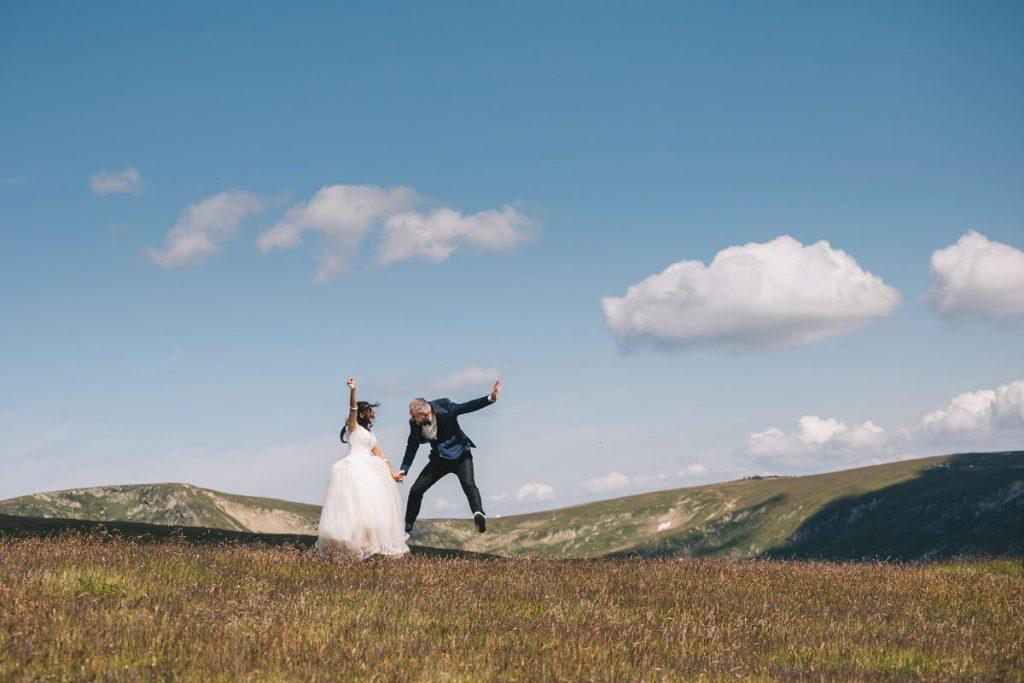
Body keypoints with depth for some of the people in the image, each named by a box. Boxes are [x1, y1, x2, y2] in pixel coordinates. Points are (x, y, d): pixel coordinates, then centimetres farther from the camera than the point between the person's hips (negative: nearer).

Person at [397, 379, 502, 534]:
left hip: (460, 455, -4)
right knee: (416, 490, 1)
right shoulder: (414, 423, -12)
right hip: (440, 459, 4)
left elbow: (468, 407, -18)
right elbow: (412, 446, 1)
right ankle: (407, 528, 16)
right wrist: (404, 469, -6)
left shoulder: (444, 407, -22)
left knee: (469, 485, -29)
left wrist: (490, 398, -31)